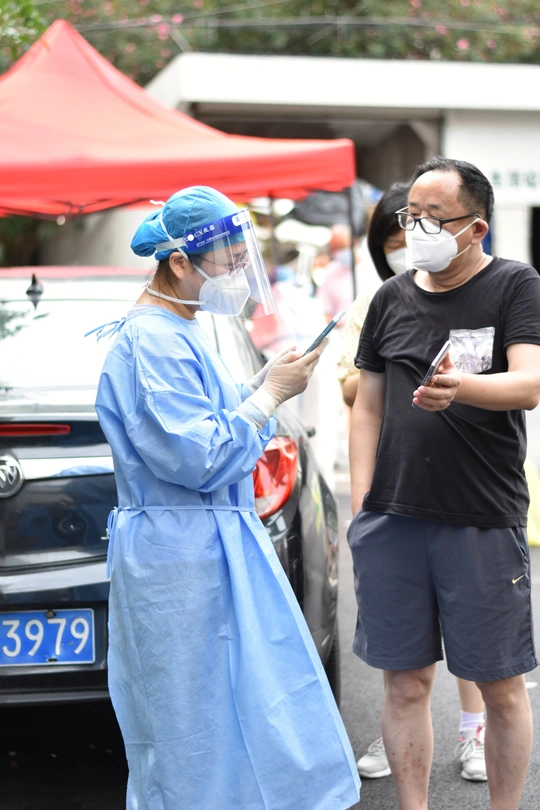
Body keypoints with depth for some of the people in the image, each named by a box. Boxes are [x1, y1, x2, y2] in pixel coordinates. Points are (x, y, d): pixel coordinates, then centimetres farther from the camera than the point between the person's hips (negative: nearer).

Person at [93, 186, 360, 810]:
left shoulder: (177, 333, 13)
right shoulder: (152, 343, -19)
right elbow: (200, 458, -24)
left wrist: (264, 385, 5)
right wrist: (270, 394, -15)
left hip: (213, 544, 10)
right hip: (181, 560, -10)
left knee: (248, 713, 17)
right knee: (199, 732, 0)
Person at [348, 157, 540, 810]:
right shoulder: (392, 298, 11)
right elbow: (369, 406, 14)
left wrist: (462, 387, -36)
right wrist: (359, 506, 6)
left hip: (484, 522, -3)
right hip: (393, 516, 4)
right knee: (406, 683, 8)